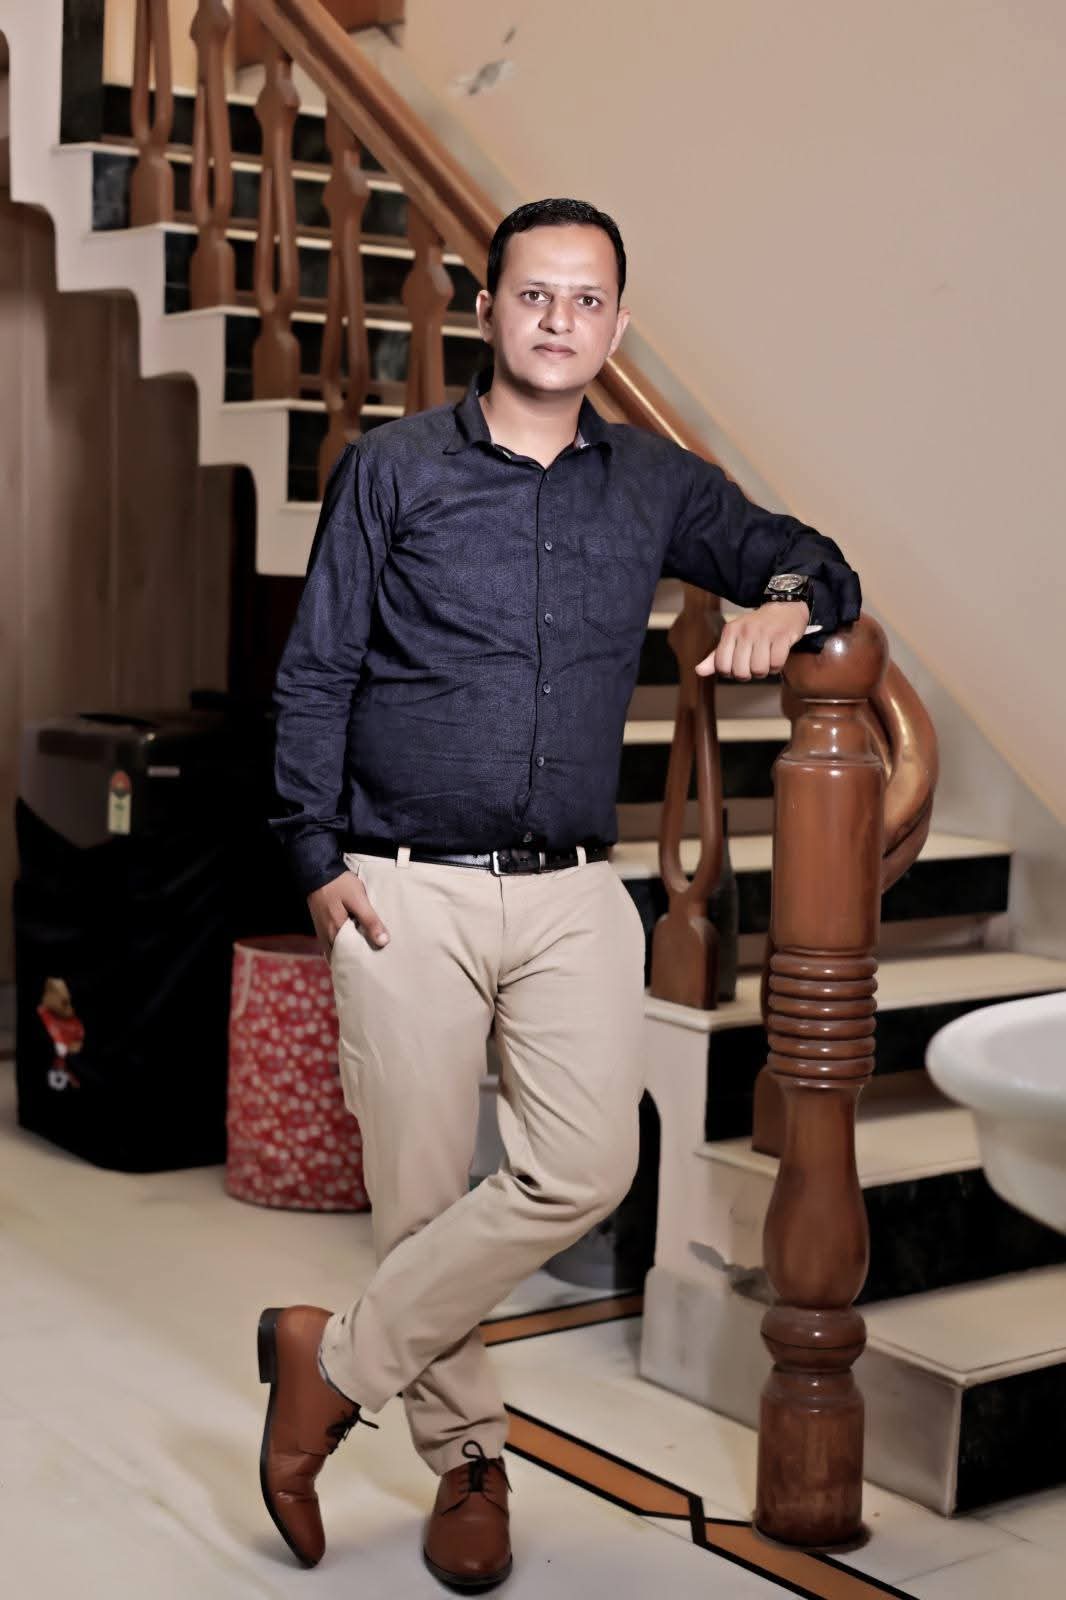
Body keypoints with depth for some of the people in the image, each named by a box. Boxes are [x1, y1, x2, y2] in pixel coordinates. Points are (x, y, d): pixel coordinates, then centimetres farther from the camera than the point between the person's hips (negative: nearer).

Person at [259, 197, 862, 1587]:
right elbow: (312, 674, 4)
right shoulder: (393, 469, 3)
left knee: (585, 1172, -13)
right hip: (405, 893, -2)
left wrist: (788, 601, -5)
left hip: (574, 895, 2)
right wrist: (318, 860, -4)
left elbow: (807, 561, 21)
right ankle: (467, 1459, 24)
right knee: (422, 1194, 2)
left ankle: (337, 1360, 5)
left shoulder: (656, 485, 10)